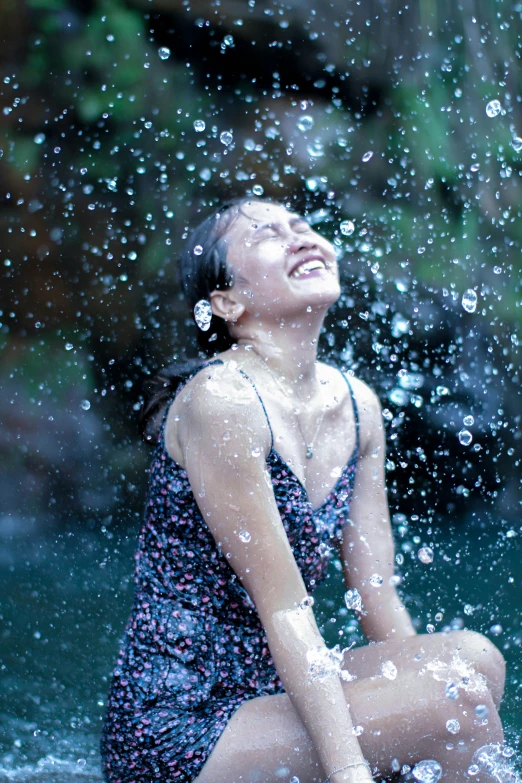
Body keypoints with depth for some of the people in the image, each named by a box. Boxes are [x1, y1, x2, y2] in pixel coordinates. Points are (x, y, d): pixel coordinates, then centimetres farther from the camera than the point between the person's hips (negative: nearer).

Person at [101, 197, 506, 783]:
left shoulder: (356, 406, 7)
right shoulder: (218, 399, -17)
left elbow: (378, 599, 8)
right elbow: (282, 607, -21)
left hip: (264, 690, 8)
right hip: (175, 731, -8)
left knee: (471, 656, -11)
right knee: (456, 696, -19)